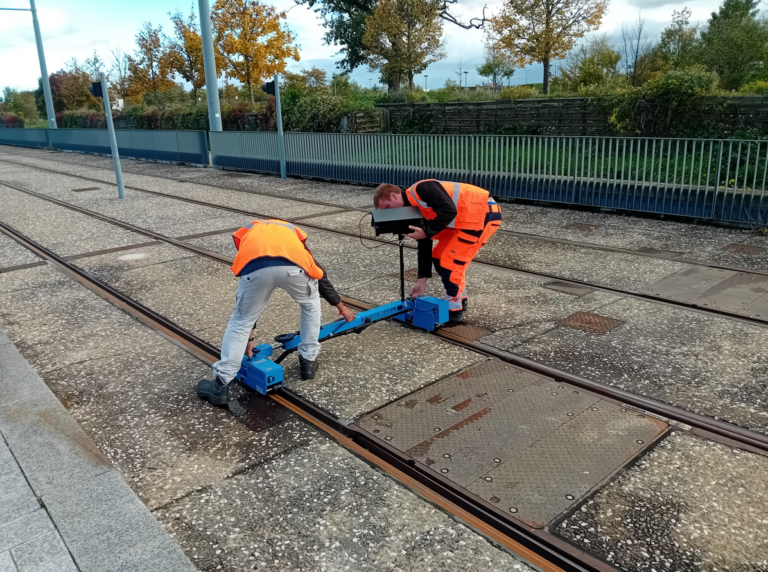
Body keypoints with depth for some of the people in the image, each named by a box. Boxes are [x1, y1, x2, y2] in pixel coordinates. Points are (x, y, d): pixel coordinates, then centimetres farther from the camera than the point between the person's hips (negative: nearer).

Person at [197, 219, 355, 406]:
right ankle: (308, 361, 38)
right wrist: (341, 306, 62)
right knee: (311, 305, 32)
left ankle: (221, 384, 20)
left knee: (240, 321, 21)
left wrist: (249, 337, 49)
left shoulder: (247, 232, 44)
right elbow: (319, 274, 49)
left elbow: (248, 303, 43)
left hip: (255, 267, 0)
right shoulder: (293, 231, 44)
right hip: (293, 265, 0)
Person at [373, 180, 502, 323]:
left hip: (485, 214, -10)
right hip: (466, 219, 10)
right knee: (439, 257, 14)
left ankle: (454, 311, 4)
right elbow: (424, 245, 12)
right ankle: (459, 299, 27)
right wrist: (422, 279, 9)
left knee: (450, 261, -8)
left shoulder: (421, 190, -17)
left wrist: (426, 232, -21)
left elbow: (449, 211, -28)